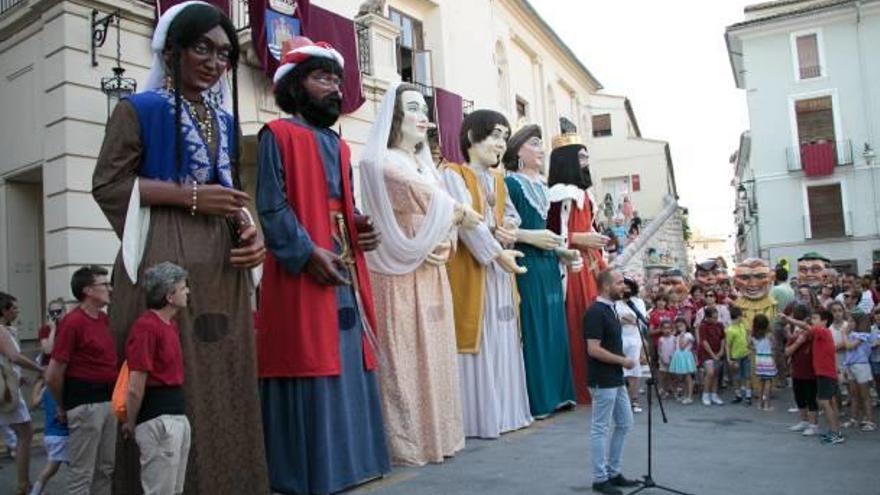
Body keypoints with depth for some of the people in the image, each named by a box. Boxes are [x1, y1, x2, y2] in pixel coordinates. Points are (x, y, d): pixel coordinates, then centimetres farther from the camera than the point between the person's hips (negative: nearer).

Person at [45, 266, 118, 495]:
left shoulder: (104, 318, 9)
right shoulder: (73, 322, -15)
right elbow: (53, 375, -13)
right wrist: (63, 407, 0)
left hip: (108, 400, 8)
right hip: (85, 404, -8)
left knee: (105, 468, 16)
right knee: (82, 473, 2)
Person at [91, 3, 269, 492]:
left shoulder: (225, 119, 20)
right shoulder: (139, 109, 4)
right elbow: (108, 185, -3)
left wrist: (251, 229, 0)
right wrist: (190, 195, -12)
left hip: (223, 263, 5)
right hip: (165, 262, -5)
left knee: (225, 382, 5)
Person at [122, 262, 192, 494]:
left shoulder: (172, 325, 13)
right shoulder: (146, 327, -19)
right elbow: (135, 388, -17)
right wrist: (131, 423, -5)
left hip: (178, 414, 10)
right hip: (158, 419, -9)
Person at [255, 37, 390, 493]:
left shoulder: (339, 146, 21)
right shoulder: (277, 135, -1)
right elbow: (271, 206, -11)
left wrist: (363, 227, 1)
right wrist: (308, 253, -21)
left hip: (346, 273, 8)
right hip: (302, 274, -8)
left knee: (347, 367, 9)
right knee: (309, 369, -6)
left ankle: (347, 458, 20)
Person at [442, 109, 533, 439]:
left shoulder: (498, 179, 19)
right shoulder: (453, 174, -4)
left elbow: (512, 215, 19)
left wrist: (510, 230, -5)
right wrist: (497, 252, -19)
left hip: (499, 268, 7)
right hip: (470, 268, -7)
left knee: (501, 341, 8)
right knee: (477, 340, -6)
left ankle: (504, 411, 17)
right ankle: (478, 418, 2)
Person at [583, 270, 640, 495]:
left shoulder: (611, 309, 11)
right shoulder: (595, 312, -19)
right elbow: (594, 350, -24)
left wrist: (622, 362, 16)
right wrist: (623, 360, -15)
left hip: (616, 380, 10)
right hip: (603, 382, -10)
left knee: (624, 424, 16)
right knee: (601, 429, 1)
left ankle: (613, 472, 26)